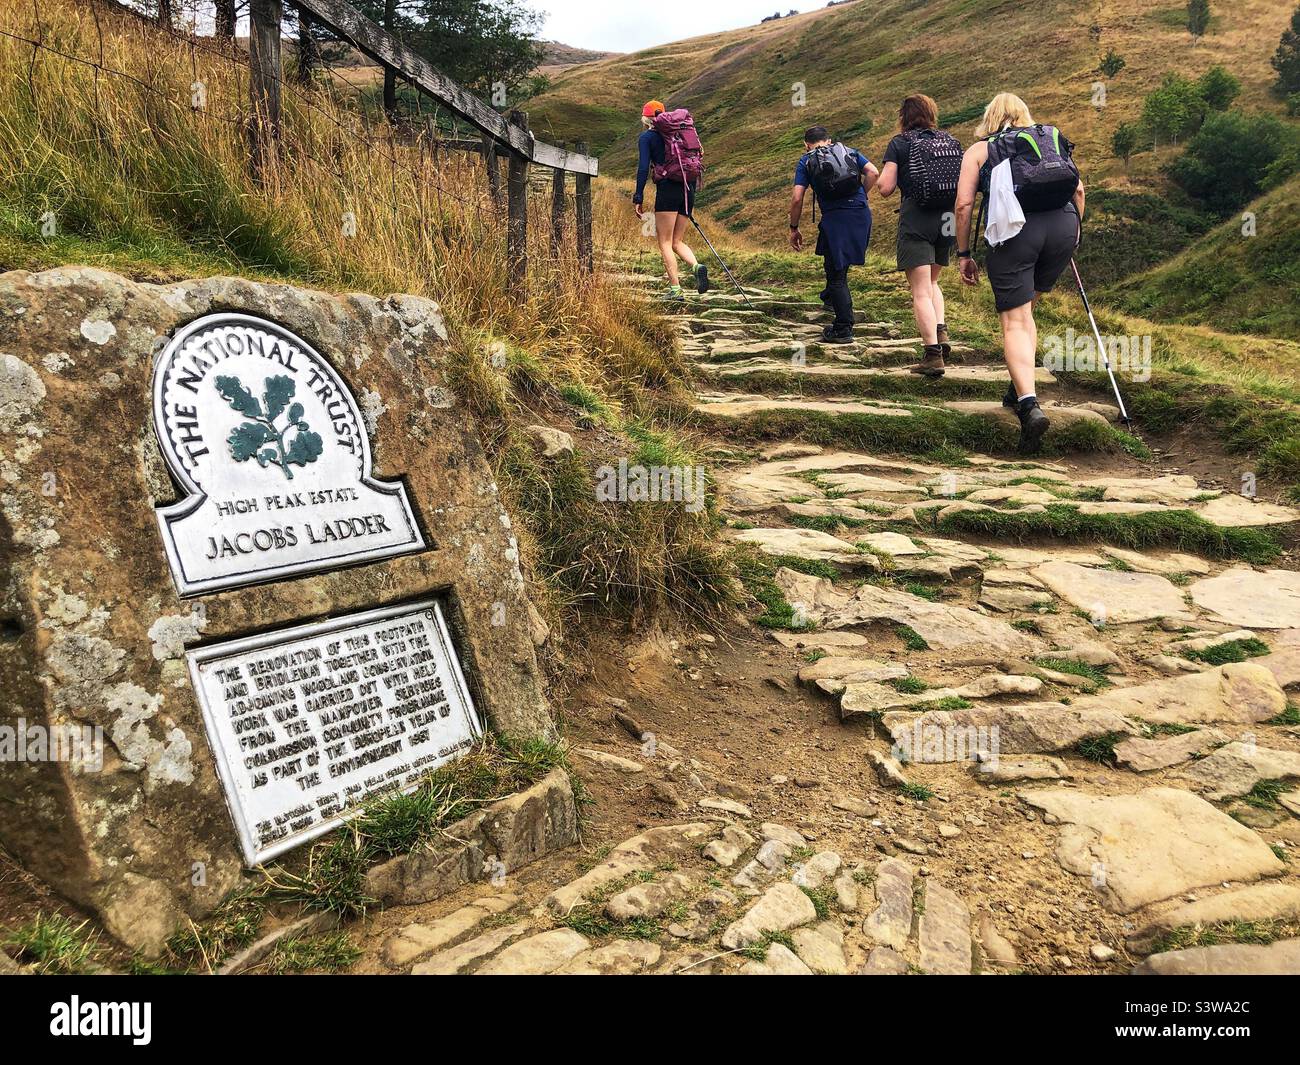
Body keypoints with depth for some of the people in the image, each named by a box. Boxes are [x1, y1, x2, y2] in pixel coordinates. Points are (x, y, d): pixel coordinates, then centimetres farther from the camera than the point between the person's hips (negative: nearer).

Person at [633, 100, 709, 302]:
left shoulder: (647, 137, 3)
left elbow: (643, 168, -7)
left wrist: (638, 199, -6)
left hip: (667, 189, -6)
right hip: (688, 189, 6)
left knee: (665, 242, -2)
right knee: (677, 241, 13)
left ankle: (675, 289, -11)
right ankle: (697, 266, -15)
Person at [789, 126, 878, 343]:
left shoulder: (806, 162, 11)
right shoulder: (849, 151, 20)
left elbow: (797, 198, 1)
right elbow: (873, 172, 4)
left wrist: (794, 229, 9)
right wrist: (859, 196, 14)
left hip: (834, 218, -4)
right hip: (861, 214, 4)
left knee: (836, 273, 1)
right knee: (838, 263, 26)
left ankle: (843, 330, 0)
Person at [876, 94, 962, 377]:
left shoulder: (900, 143, 0)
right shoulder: (950, 141, 13)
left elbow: (885, 188, -6)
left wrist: (881, 177, 15)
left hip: (917, 218, -5)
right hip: (949, 219, 5)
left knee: (920, 291, -4)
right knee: (931, 281, 23)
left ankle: (933, 355, -11)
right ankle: (941, 332, 2)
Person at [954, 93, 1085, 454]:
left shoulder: (979, 149, 17)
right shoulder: (1054, 138, 26)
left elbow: (964, 204, 5)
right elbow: (1078, 190, 17)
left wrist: (964, 254, 10)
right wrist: (1075, 232, 29)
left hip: (1014, 229, -4)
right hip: (1063, 226, 4)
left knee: (1015, 322, -4)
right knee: (1026, 308, 23)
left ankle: (1029, 404, -22)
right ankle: (1019, 387, 23)